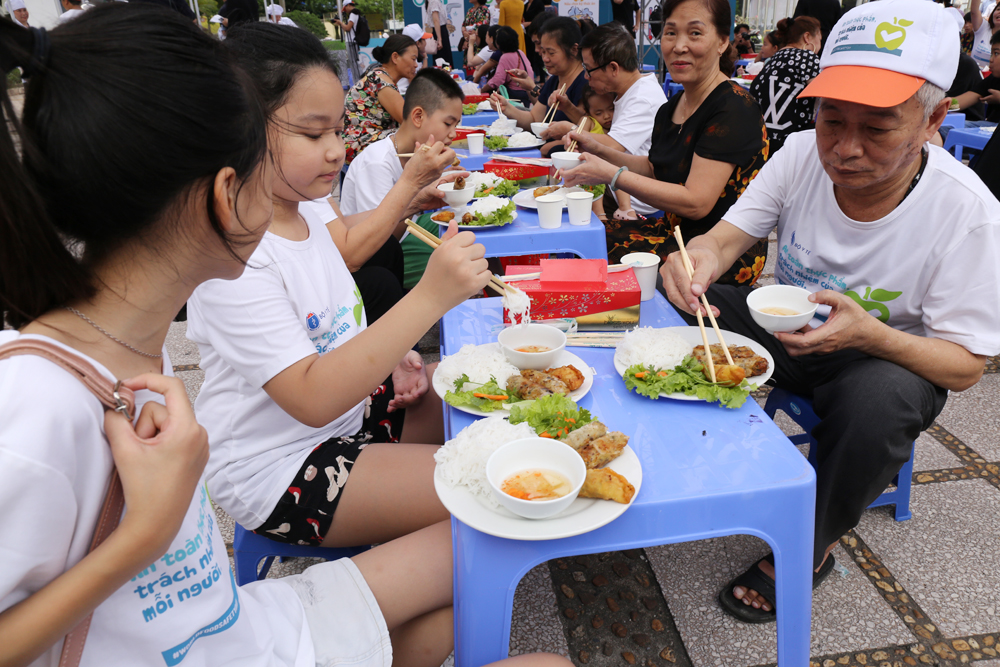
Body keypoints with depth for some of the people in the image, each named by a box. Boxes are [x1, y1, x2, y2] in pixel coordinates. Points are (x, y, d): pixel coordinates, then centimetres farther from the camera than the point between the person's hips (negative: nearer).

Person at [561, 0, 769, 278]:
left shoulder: (733, 108, -18)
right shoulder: (670, 109, 7)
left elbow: (695, 203, -23)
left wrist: (611, 175, -21)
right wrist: (598, 149, 5)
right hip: (675, 231, 8)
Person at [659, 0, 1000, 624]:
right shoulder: (803, 154, -14)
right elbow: (725, 238, -12)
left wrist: (869, 335, -37)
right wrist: (698, 257, -38)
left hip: (893, 357, -3)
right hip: (786, 327, 4)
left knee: (875, 400, -38)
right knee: (673, 307, -18)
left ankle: (806, 552, -9)